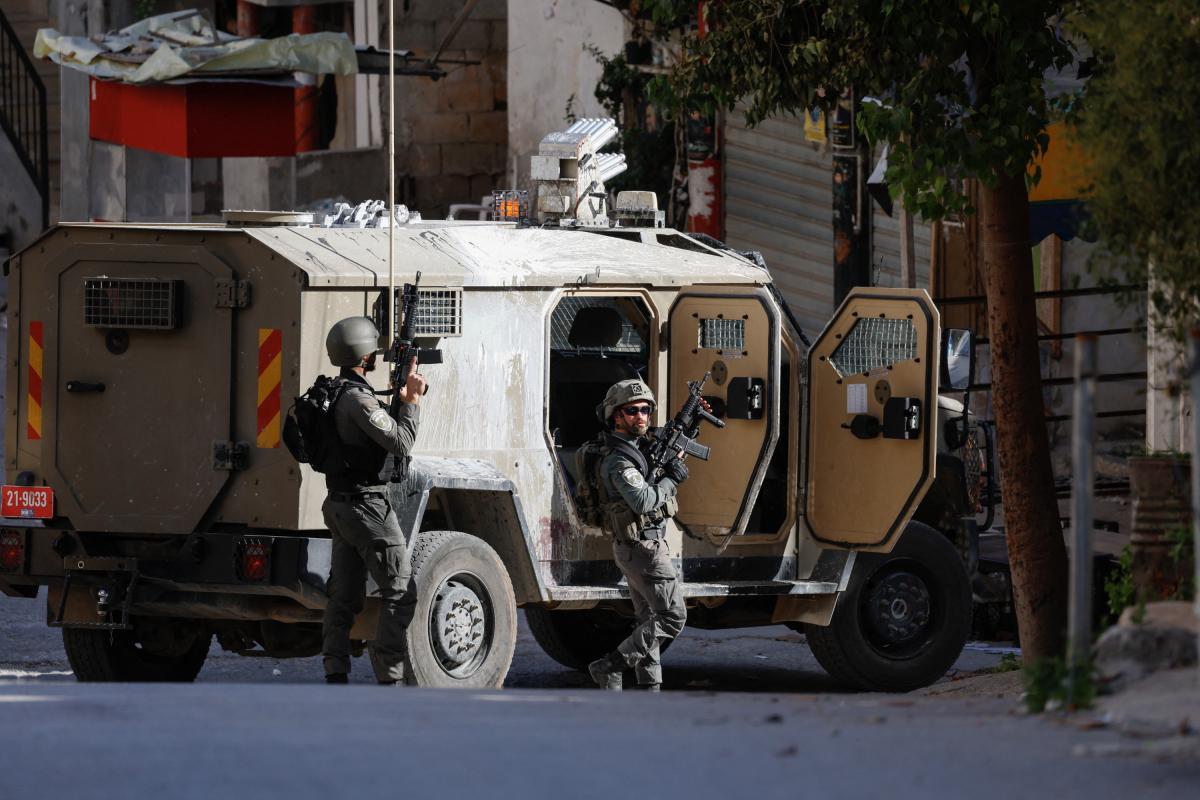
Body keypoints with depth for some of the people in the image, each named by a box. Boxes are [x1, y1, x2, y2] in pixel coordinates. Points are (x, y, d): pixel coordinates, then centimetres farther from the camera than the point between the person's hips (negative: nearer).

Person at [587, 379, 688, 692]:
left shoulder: (639, 446, 11)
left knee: (649, 619, 12)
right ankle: (610, 667, -10)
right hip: (645, 548, -10)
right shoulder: (619, 460, -19)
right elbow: (643, 501, -30)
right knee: (673, 617, -8)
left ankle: (649, 689, 14)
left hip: (632, 549, 10)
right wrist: (672, 478, -17)